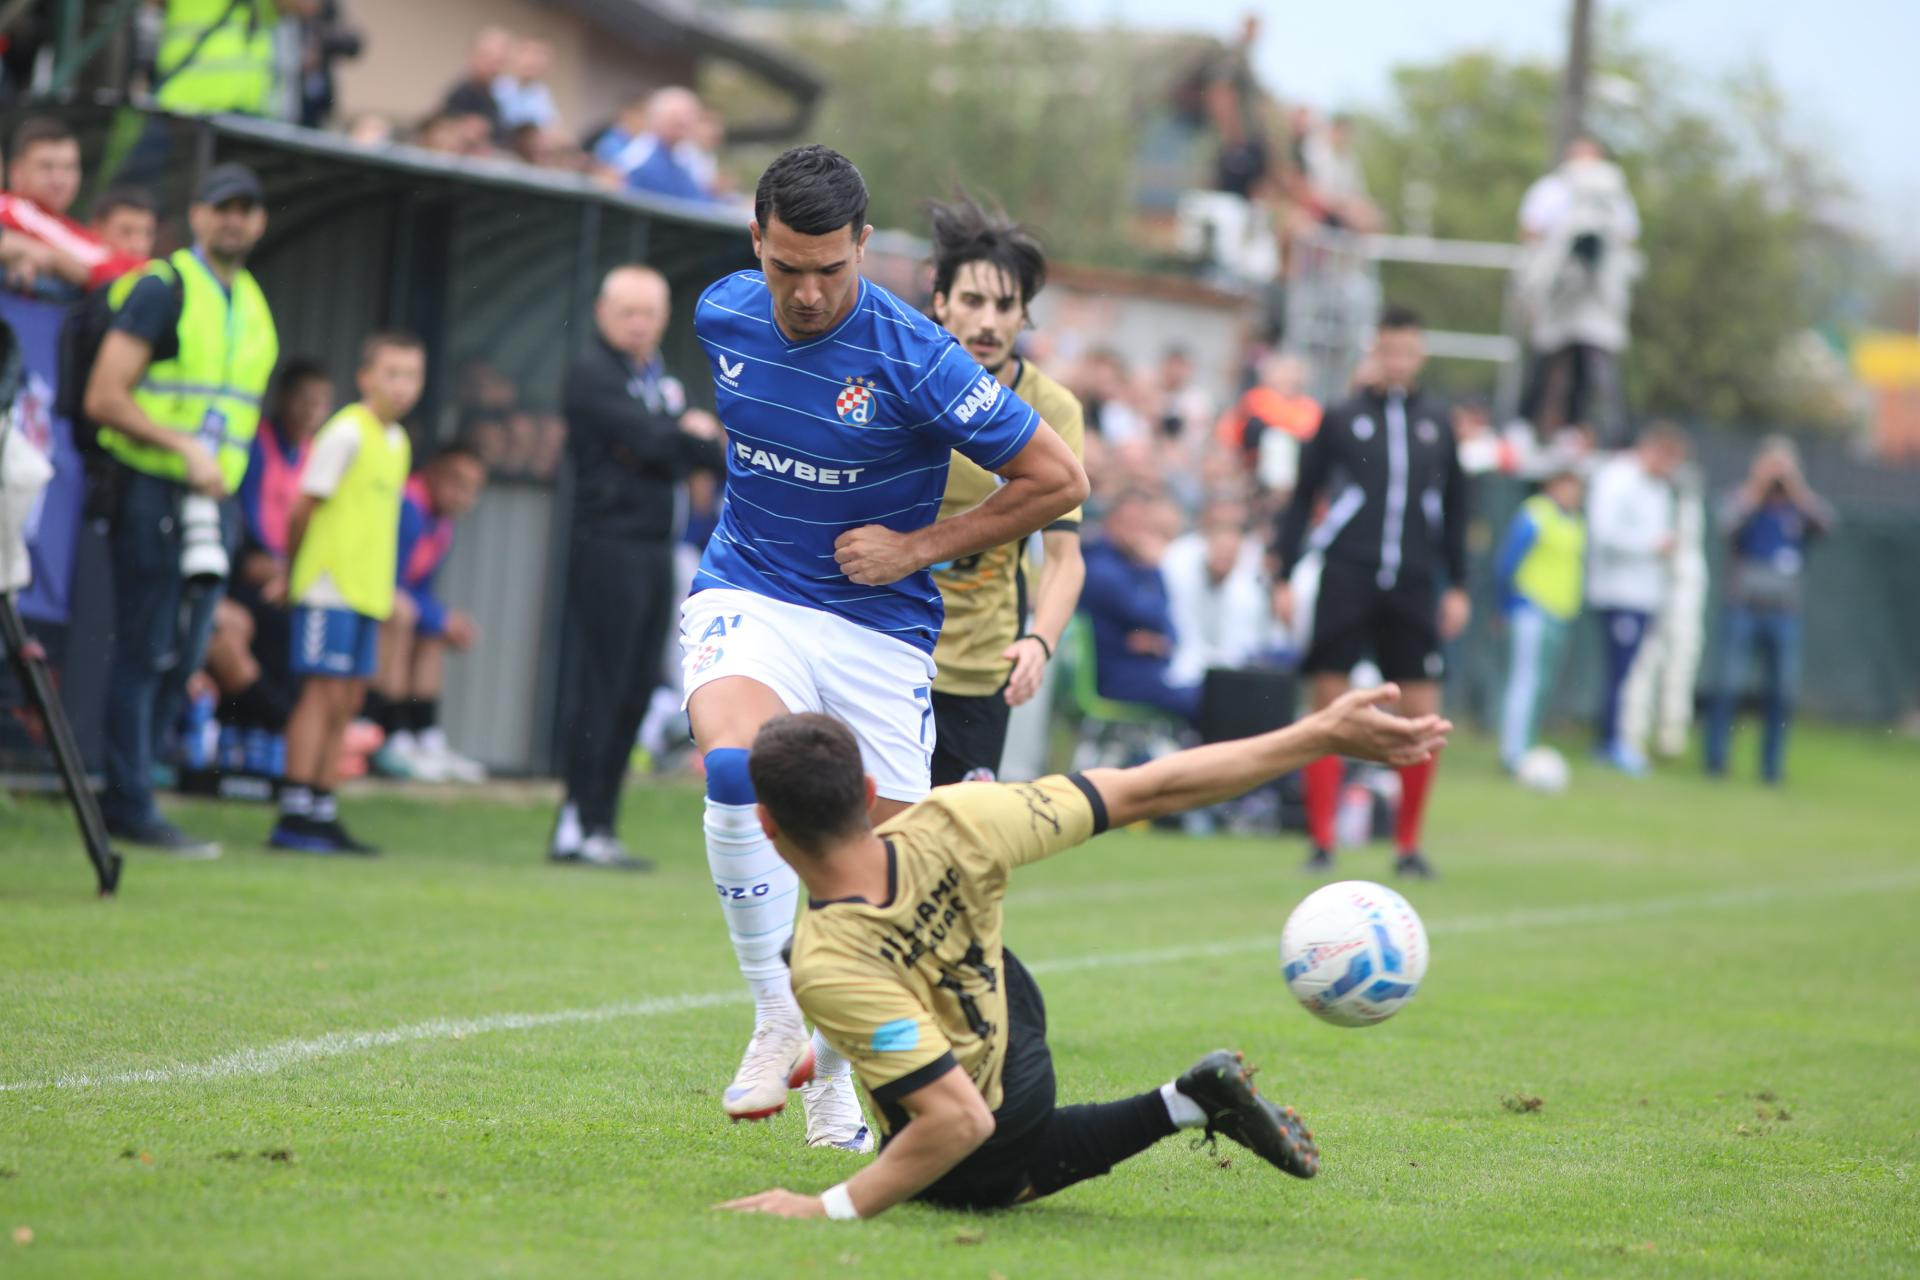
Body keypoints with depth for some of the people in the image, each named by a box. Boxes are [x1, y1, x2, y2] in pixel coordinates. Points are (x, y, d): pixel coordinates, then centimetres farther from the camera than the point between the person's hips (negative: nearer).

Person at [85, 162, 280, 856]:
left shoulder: (253, 303, 17)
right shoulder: (162, 288, -7)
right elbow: (104, 397, -14)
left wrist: (217, 466, 12)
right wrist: (186, 448, -20)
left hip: (212, 499, 7)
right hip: (153, 492, -7)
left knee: (183, 655, 6)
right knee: (144, 650, -7)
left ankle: (127, 798, 12)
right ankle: (130, 805, -5)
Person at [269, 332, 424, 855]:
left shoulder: (398, 441, 14)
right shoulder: (347, 433, -12)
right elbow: (305, 508, -10)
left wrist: (385, 588, 15)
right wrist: (293, 572, -2)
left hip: (367, 591, 8)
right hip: (329, 586, -8)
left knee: (347, 700, 8)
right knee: (324, 693, -9)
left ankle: (323, 816, 13)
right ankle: (294, 816, -9)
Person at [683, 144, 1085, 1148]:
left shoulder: (915, 359, -17)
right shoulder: (722, 315, -3)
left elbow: (1058, 480, -10)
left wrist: (916, 547, -11)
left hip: (880, 629, -1)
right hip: (746, 601, 1)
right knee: (736, 768, -32)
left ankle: (831, 1079, 26)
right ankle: (775, 1017, -20)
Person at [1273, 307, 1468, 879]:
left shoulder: (1436, 423, 12)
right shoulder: (1341, 419, 5)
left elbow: (1453, 508, 19)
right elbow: (1301, 500, 6)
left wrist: (1457, 585, 15)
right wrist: (1284, 577, 0)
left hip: (1413, 586, 2)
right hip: (1345, 579, -2)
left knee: (1423, 715, -2)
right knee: (1329, 707, -5)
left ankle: (1408, 844, 9)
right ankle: (1321, 842, 0)